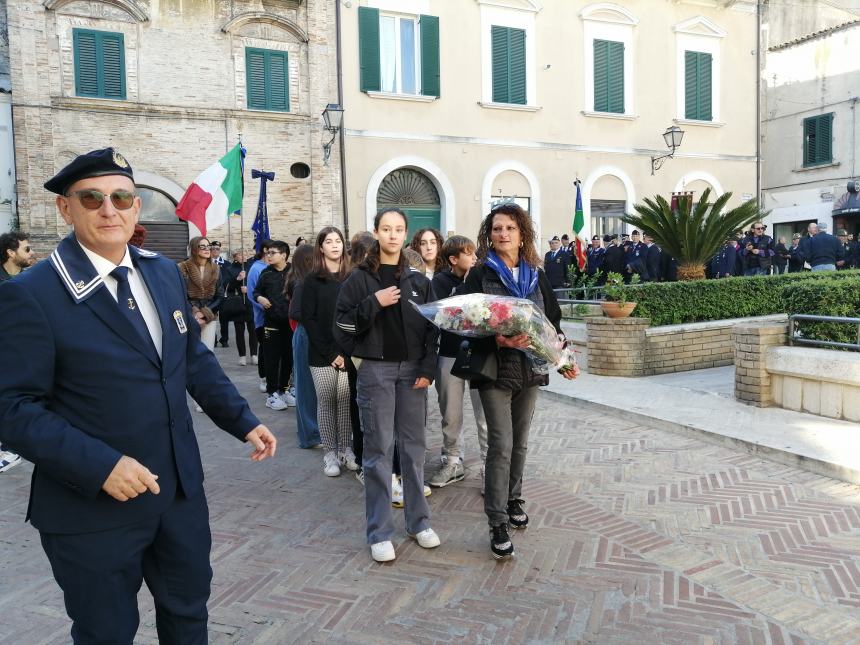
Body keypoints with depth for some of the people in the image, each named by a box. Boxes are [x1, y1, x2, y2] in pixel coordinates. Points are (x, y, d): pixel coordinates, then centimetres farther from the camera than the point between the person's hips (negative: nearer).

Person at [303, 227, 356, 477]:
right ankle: (330, 452, 13)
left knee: (346, 401, 5)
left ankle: (346, 449, 17)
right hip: (322, 355, -1)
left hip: (348, 353, 2)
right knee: (326, 402, 4)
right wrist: (330, 353, -10)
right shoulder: (313, 280, 1)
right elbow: (308, 318, -4)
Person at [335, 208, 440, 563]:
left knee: (414, 447, 9)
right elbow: (343, 325, -5)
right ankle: (379, 532, 11)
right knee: (379, 449, 0)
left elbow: (431, 327, 7)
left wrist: (428, 369, -2)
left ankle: (419, 522, 23)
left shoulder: (418, 280, 9)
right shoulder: (359, 278, 0)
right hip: (375, 370, -3)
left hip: (412, 369, 3)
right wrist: (374, 303, -17)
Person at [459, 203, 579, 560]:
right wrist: (498, 341, -26)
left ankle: (513, 500, 34)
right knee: (501, 445, -6)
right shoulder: (480, 275, -5)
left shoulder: (536, 275, 9)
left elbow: (552, 321, 14)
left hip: (529, 368, 4)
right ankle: (498, 523, 4)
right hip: (495, 369, -4)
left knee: (520, 442, 15)